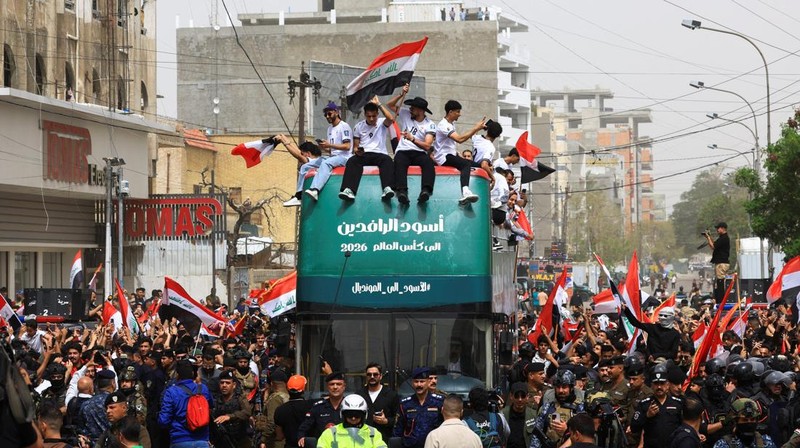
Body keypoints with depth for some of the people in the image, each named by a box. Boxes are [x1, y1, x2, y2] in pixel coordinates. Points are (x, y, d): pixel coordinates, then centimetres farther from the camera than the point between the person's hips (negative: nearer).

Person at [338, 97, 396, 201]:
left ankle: (387, 189, -56)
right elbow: (355, 146, 14)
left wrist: (379, 104, -10)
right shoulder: (359, 126, 13)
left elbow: (391, 118, -17)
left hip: (380, 154, -1)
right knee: (352, 161, -32)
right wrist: (357, 151, -12)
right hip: (363, 155, 1)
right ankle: (349, 190, -52)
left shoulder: (382, 124, 7)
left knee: (387, 160, -36)